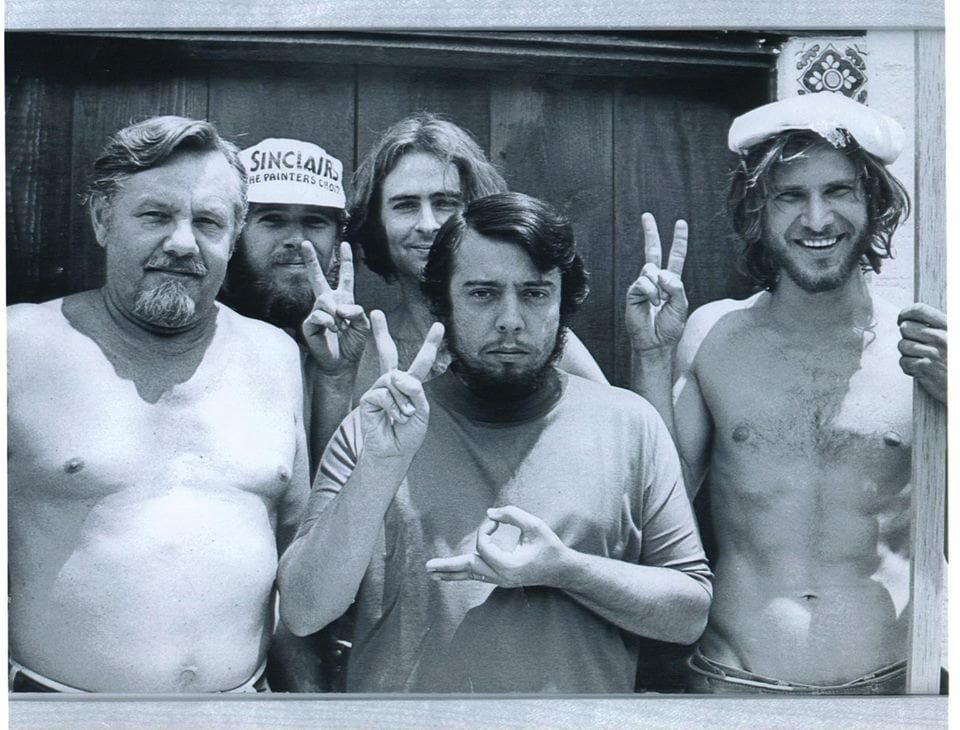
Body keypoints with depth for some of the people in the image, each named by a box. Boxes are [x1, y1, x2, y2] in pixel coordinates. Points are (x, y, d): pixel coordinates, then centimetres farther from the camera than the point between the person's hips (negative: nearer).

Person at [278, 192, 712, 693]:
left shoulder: (629, 423, 2)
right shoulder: (374, 427, 0)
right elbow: (302, 613, -7)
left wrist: (564, 569, -13)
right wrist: (382, 463, -18)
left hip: (578, 708, 1)